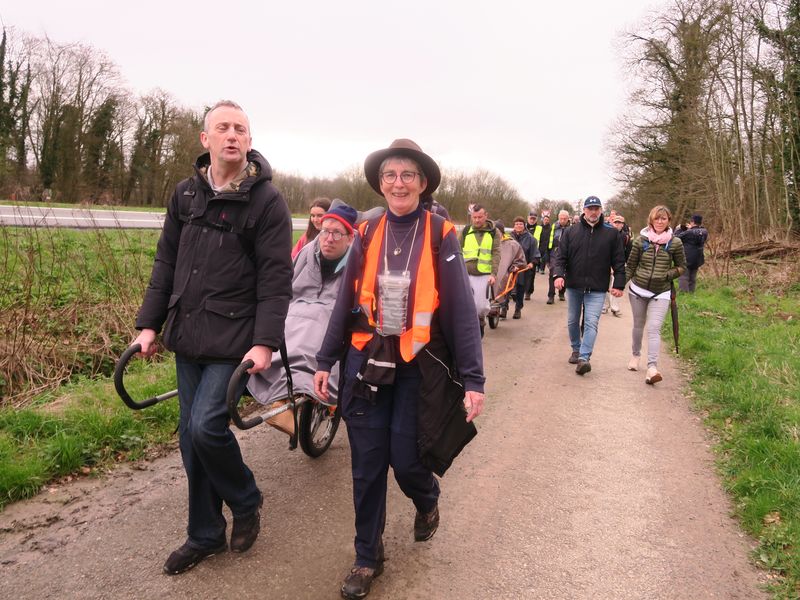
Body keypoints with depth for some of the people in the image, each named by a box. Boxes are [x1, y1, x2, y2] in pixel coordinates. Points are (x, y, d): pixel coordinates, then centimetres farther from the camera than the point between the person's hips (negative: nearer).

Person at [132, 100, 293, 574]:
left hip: (234, 339, -6)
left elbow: (276, 278, -11)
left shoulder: (267, 200, -7)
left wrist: (266, 341, -19)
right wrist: (149, 323, 10)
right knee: (191, 436, 11)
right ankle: (206, 535, 28)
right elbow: (166, 263, 13)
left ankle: (246, 501, 16)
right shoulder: (186, 194, 9)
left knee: (206, 425, -15)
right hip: (188, 337, 6)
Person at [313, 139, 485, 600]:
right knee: (367, 466, 7)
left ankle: (428, 502, 40)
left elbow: (462, 309, -9)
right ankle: (368, 557, 27)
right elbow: (346, 303, 7)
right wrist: (326, 362, 7)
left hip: (419, 367, -2)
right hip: (368, 362, 3)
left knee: (406, 459, 3)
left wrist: (473, 380, -13)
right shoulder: (368, 235, 3)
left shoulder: (440, 235, -6)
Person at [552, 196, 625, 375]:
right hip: (573, 286, 2)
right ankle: (576, 350, 34)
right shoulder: (571, 232, 2)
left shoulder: (612, 234, 0)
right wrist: (559, 274, -17)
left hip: (597, 288, -2)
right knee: (572, 321, 14)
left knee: (591, 323, -12)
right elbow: (561, 256, 0)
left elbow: (618, 261, 2)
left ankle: (584, 357, -15)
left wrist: (619, 284, -3)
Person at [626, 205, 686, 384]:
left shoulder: (675, 243, -4)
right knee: (638, 325, 17)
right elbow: (631, 265, 4)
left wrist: (667, 275, -10)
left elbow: (681, 267, 6)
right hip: (638, 290, 2)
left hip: (661, 293, -2)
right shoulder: (641, 240, -2)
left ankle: (652, 367, -21)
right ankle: (636, 355, 39)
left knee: (654, 329, -14)